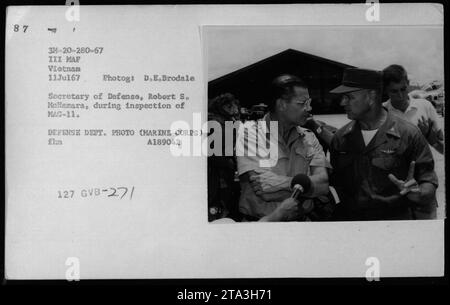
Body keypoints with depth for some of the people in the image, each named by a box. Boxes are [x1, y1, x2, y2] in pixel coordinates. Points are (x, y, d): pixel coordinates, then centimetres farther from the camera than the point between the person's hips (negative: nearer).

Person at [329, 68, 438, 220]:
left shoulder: (408, 134, -10)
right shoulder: (340, 137, 3)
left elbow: (429, 183, -7)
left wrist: (417, 194, -26)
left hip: (396, 217, -3)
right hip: (348, 218, 3)